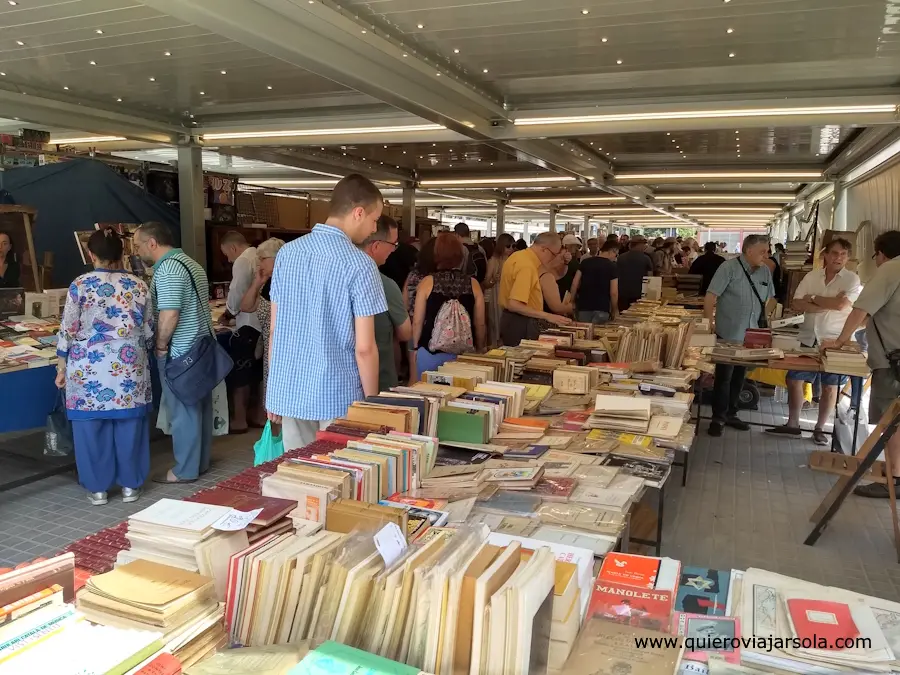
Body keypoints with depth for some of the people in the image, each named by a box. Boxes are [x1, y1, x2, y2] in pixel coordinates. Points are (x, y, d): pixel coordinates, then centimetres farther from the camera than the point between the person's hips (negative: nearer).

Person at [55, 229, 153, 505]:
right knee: (128, 425, 10)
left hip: (89, 367, -1)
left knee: (92, 427, 9)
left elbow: (68, 330, -2)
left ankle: (98, 488, 18)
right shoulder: (139, 285, 1)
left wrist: (62, 368, 8)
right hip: (129, 366, 2)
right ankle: (131, 484, 19)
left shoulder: (80, 285, -5)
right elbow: (148, 332, 7)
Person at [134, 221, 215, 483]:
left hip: (180, 354, -10)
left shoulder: (167, 269, -17)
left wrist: (160, 346, -12)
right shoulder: (190, 262, 15)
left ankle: (185, 470, 9)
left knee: (183, 411, 0)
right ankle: (201, 461, 24)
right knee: (200, 407, 14)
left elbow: (169, 315, -25)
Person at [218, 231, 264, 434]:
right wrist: (234, 314, 17)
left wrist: (227, 315, 3)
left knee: (239, 373, 3)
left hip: (250, 325, -8)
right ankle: (260, 415, 24)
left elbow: (236, 295, -16)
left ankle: (239, 420, 9)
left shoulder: (242, 261, -13)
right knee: (259, 371, 16)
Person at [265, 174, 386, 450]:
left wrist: (273, 388, 16)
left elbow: (275, 330, 8)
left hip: (289, 392, 5)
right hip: (338, 396, -5)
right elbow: (364, 347, -14)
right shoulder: (360, 264, -13)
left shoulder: (286, 253, 3)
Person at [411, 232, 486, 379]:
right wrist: (479, 351, 18)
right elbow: (480, 324, 4)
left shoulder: (427, 282, -4)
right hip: (464, 356, 1)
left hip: (430, 355, -1)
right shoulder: (473, 284, 1)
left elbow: (418, 322, -2)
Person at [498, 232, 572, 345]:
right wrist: (547, 316, -26)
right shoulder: (527, 266, -22)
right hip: (521, 324, -10)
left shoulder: (519, 256, 8)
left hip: (511, 320, 10)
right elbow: (514, 305, -28)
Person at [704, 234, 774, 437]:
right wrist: (709, 322, -20)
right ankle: (718, 418, 11)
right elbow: (710, 296, -15)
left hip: (751, 335, 6)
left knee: (739, 376, 14)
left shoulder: (765, 271, 6)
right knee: (724, 377, 1)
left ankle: (730, 414, 27)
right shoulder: (729, 267, -12)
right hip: (728, 335, -6)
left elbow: (769, 299, 16)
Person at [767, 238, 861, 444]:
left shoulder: (852, 279, -6)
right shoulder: (811, 276, 4)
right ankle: (792, 423, 19)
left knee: (830, 386, 5)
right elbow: (796, 305, -5)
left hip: (834, 341, -3)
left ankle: (820, 428, 19)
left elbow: (842, 305, -21)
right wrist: (829, 304, -14)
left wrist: (813, 299, -9)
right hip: (809, 339, 4)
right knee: (794, 380, 5)